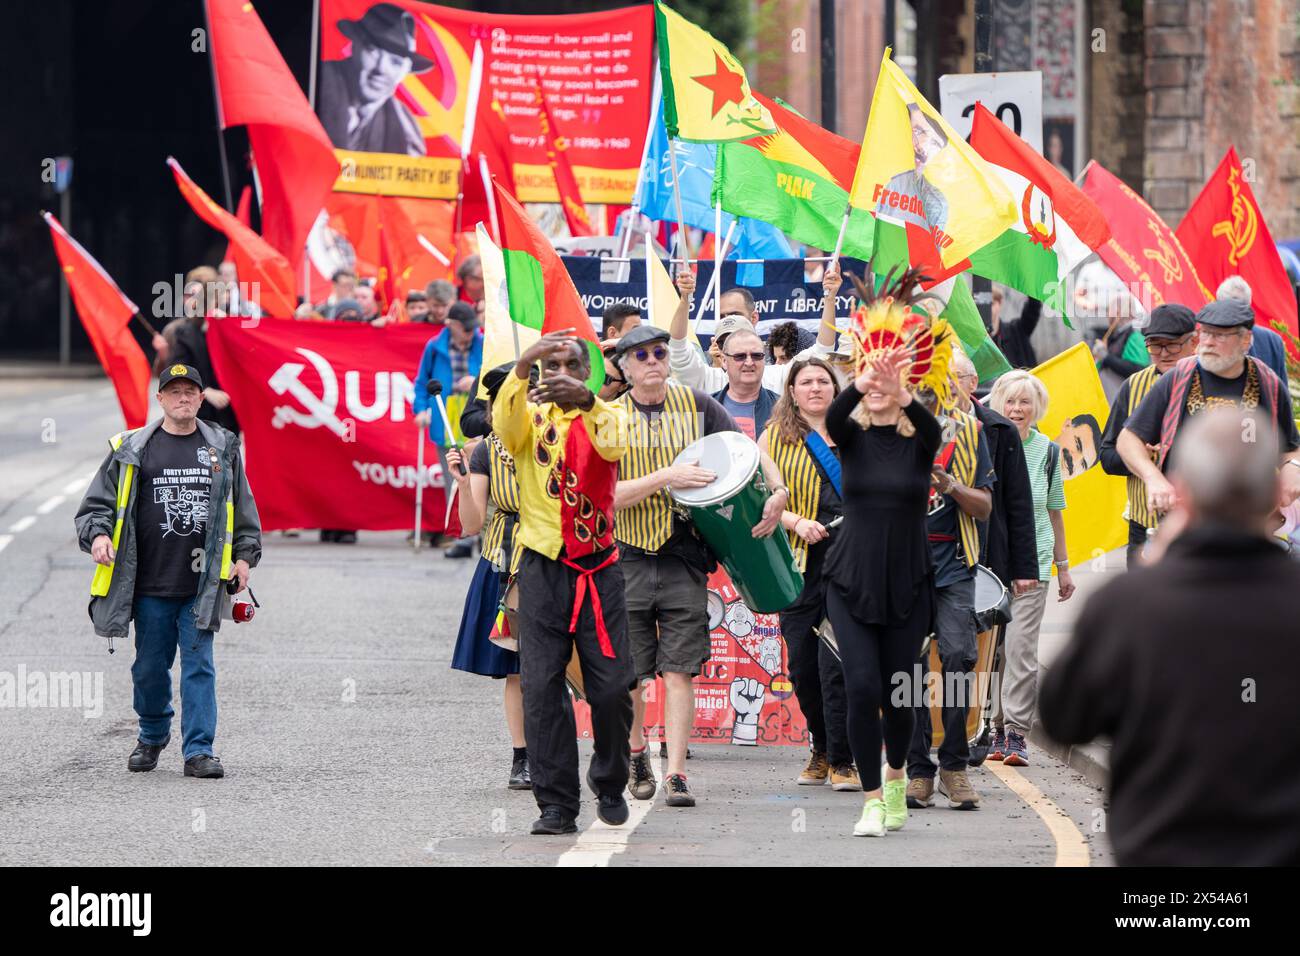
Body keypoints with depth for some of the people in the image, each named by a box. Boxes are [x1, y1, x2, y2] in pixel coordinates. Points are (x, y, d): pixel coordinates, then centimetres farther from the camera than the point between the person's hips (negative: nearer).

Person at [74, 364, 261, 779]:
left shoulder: (222, 448, 10)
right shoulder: (132, 449, 4)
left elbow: (243, 508, 19)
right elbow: (96, 504, 6)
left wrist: (244, 556, 11)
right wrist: (98, 535, -13)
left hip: (202, 585, 0)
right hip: (150, 585, 0)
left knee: (199, 666, -5)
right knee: (150, 667, 8)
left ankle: (198, 750, -4)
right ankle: (152, 737, 30)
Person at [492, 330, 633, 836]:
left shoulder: (608, 414, 6)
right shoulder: (531, 416, 6)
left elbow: (615, 445, -19)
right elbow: (505, 423, -19)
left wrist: (585, 400, -39)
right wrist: (522, 367, -37)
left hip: (599, 568, 0)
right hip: (544, 567, 0)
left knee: (612, 687, -2)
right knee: (542, 686, -6)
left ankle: (610, 785, 21)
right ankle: (556, 803, -1)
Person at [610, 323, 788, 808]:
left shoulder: (696, 405, 5)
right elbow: (607, 495, -9)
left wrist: (777, 490, -12)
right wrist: (667, 477, -21)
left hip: (684, 558, 0)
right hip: (628, 555, 0)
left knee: (678, 670, -5)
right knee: (628, 671, 4)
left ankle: (676, 773, -5)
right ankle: (635, 753, 30)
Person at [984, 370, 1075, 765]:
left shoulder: (1047, 452, 7)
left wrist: (1063, 566, 18)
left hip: (1032, 563, 0)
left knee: (1021, 647, -9)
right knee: (992, 649, 1)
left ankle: (1017, 733, -7)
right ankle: (997, 729, 10)